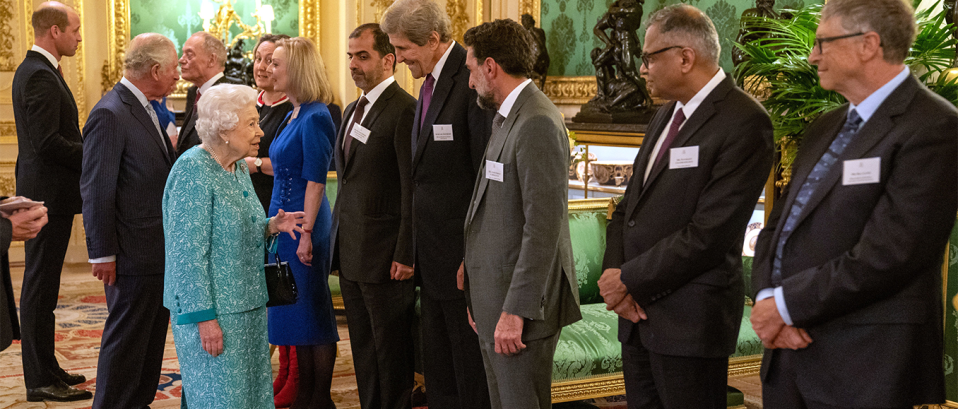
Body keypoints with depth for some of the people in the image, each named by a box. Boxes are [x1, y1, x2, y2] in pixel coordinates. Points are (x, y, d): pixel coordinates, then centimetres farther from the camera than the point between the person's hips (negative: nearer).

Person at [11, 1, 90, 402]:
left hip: (44, 193, 11)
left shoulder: (33, 70, 15)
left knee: (41, 286, 15)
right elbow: (48, 142, -24)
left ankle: (45, 369, 25)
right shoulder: (40, 76, -17)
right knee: (40, 287, -4)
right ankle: (41, 380, 2)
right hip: (48, 195, -11)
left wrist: (90, 152, 10)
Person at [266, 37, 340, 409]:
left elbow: (315, 181, -19)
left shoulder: (315, 117, -16)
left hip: (304, 222, -10)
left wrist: (307, 233, -20)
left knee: (312, 310, -1)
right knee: (293, 311, 13)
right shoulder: (293, 115, 12)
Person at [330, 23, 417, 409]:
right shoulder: (353, 110, 15)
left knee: (391, 348, 3)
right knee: (362, 347, 15)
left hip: (384, 255, -8)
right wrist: (339, 240, 13)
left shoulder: (404, 109, -13)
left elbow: (411, 188, -16)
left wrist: (405, 255, -18)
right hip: (350, 253, 9)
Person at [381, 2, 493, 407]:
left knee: (472, 370, 2)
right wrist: (414, 250, 13)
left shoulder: (473, 81, -18)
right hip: (433, 255, 10)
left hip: (464, 252, -10)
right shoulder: (429, 84, 13)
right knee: (437, 366, 18)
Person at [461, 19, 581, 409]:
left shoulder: (537, 124, -18)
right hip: (494, 299, 10)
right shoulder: (508, 117, 15)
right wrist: (480, 298, 16)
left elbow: (543, 226, -23)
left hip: (520, 303, -10)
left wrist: (516, 311, -23)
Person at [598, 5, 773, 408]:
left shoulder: (744, 122, -14)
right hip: (638, 313, 8)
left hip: (690, 320, -8)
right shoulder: (664, 117, 14)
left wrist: (629, 280, -12)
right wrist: (616, 276, -2)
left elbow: (708, 234, -20)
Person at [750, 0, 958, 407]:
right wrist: (767, 298, -5)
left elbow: (887, 254, -19)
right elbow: (777, 226, 14)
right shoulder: (824, 128, 15)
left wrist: (786, 304, -13)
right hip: (788, 350, 7)